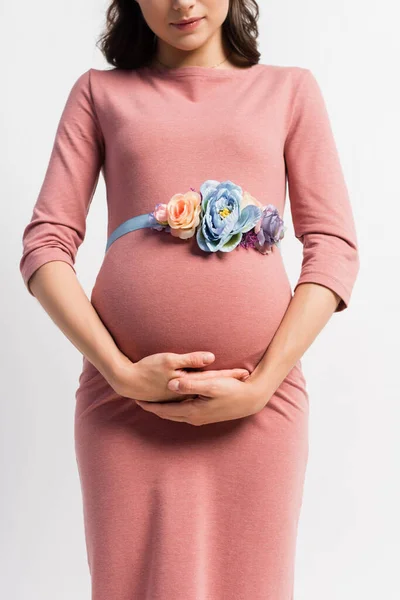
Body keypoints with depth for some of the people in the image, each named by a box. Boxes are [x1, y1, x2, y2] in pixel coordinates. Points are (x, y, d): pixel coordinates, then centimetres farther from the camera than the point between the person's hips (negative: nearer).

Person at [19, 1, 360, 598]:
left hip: (258, 397, 0)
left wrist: (264, 382, -8)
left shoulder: (291, 89, 12)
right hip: (126, 396, 0)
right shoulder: (99, 91, 13)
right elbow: (46, 243, 4)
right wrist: (120, 371, -10)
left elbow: (334, 246, 4)